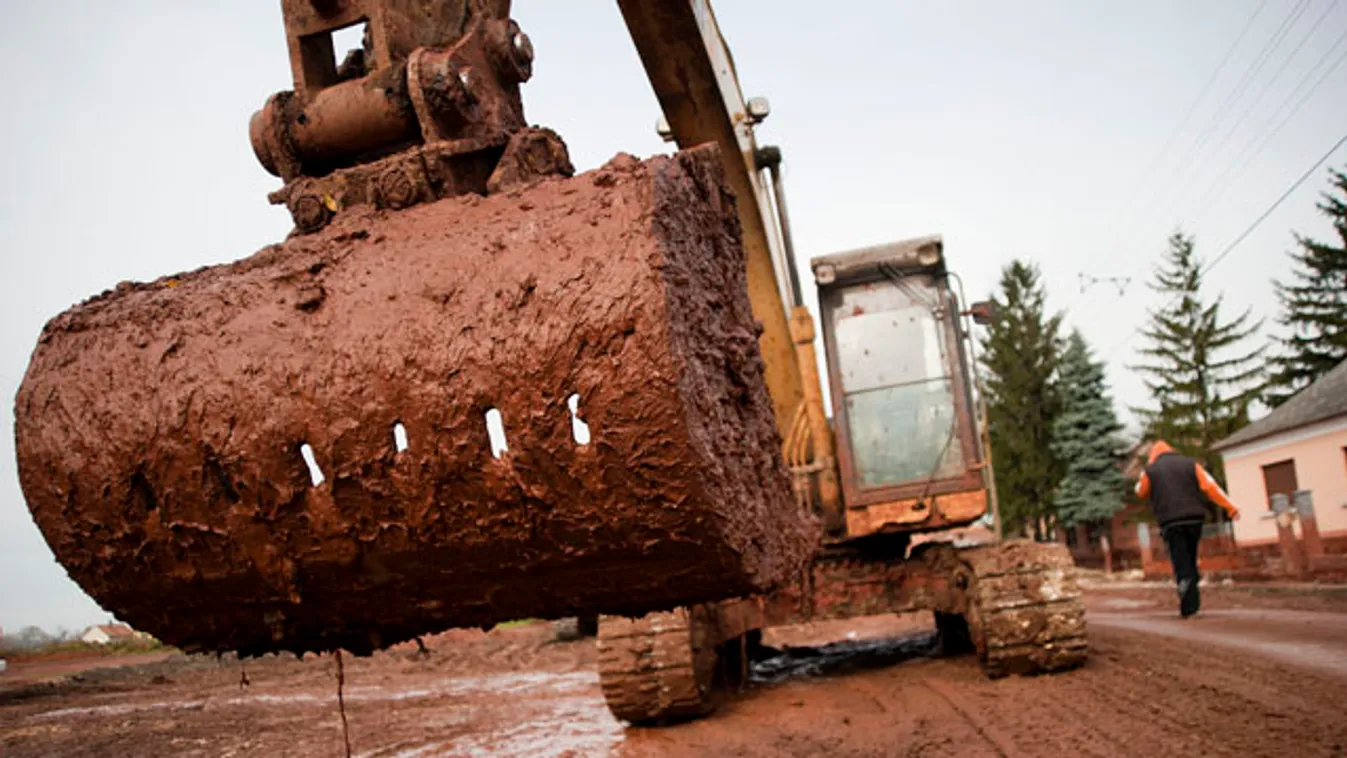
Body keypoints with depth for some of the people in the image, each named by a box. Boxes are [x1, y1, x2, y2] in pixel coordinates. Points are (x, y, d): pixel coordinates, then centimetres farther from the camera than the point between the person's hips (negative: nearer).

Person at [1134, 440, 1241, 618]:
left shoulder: (1151, 469, 4)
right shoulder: (1189, 463, 7)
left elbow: (1141, 492, 18)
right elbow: (1210, 487, -1)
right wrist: (1230, 507, -1)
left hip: (1170, 522, -2)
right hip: (1194, 518, 2)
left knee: (1181, 562, -1)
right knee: (1191, 558, 17)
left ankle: (1188, 606, -14)